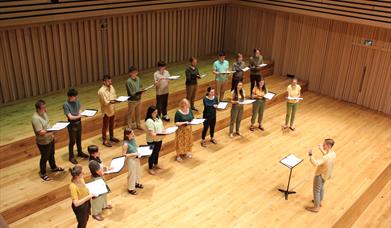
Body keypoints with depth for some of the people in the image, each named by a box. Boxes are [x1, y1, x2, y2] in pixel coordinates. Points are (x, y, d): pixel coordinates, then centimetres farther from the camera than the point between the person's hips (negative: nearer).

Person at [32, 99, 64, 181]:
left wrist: (51, 133, 11)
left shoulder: (44, 113, -2)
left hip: (50, 139, 8)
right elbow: (41, 132, -32)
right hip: (43, 142, -8)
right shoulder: (36, 118, -30)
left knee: (51, 154, 26)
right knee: (44, 158, 10)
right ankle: (43, 173, 29)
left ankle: (54, 167, 48)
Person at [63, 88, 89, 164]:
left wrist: (80, 114, -12)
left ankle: (80, 152, 41)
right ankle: (71, 157, 22)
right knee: (72, 141, 7)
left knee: (79, 139, 22)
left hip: (79, 123, 6)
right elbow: (70, 117, -23)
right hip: (72, 125, -6)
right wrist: (79, 116, -15)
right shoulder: (66, 105, -22)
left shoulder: (77, 101, -3)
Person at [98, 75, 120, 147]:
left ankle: (111, 137, 39)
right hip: (106, 110, -7)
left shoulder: (111, 87, 1)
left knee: (111, 124, 21)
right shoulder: (101, 91, -23)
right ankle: (105, 141, 17)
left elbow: (114, 96, 9)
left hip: (112, 109, 7)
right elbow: (105, 102, -23)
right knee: (105, 126, 5)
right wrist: (111, 102, -39)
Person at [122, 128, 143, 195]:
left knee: (138, 171, 25)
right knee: (132, 173, 8)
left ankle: (136, 183, 50)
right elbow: (124, 154, -23)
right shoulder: (126, 144, -28)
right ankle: (131, 189, 27)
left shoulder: (133, 139, -5)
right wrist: (133, 154, -26)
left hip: (136, 158, 8)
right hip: (131, 159, -8)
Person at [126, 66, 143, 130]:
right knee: (130, 114, 8)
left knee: (138, 113, 19)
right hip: (132, 101, -6)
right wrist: (138, 92, -31)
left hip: (138, 99, 6)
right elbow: (131, 93, -20)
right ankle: (130, 127, 19)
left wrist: (141, 91, -12)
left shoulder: (138, 78, -2)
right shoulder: (128, 81, -19)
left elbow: (141, 87, 9)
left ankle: (138, 125, 34)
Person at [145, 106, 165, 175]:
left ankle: (155, 165, 45)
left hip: (159, 139, 8)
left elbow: (161, 126, 13)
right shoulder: (149, 121, -24)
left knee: (157, 152, 24)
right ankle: (150, 169, 19)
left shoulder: (158, 118, 3)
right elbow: (152, 134, -28)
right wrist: (160, 134, -35)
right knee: (152, 154, 4)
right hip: (152, 141, -8)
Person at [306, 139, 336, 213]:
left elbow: (315, 163, -45)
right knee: (321, 187, 29)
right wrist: (322, 150, 10)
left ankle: (316, 207, 23)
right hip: (326, 174, 9)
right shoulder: (333, 153, -10)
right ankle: (320, 202, 48)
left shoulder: (326, 157, -38)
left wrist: (311, 155, -40)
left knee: (316, 190, 9)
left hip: (320, 175, -9)